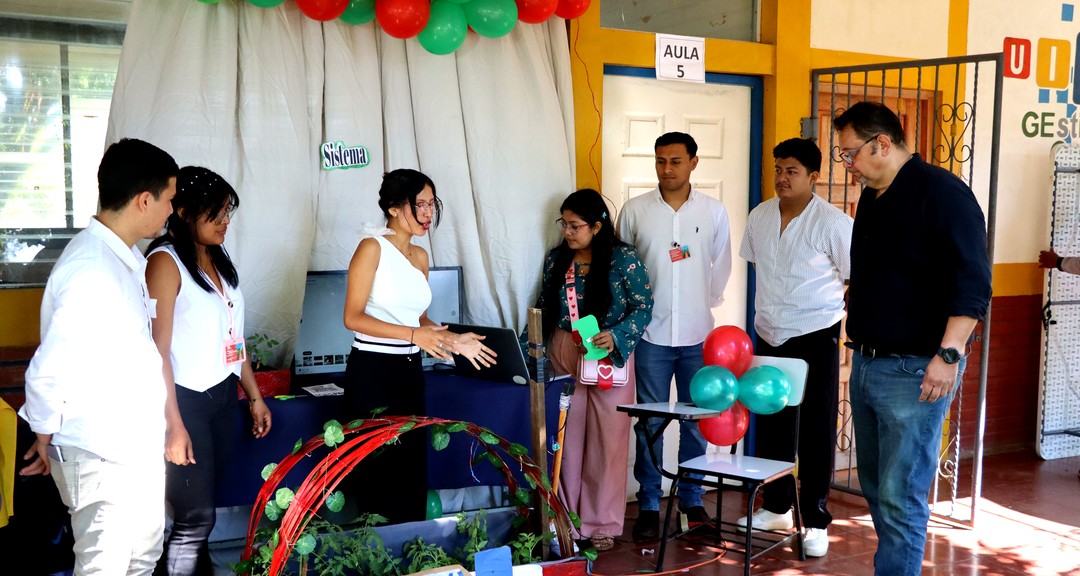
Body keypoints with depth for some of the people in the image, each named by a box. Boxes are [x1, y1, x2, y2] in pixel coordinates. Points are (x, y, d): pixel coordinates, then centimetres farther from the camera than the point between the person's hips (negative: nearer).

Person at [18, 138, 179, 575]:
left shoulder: (126, 256, 4)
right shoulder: (90, 271, -26)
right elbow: (48, 372, -24)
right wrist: (45, 440, -8)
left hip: (138, 444, 9)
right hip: (101, 456, -9)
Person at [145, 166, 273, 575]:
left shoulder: (218, 260, 11)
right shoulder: (166, 261, -12)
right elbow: (157, 349, -17)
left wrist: (254, 395, 17)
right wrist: (174, 425, -20)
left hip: (222, 395, 7)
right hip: (186, 400, -7)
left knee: (202, 505, 10)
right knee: (197, 515, -5)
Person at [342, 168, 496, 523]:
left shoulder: (420, 256, 12)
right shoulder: (373, 248, -9)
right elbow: (353, 317, -15)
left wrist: (452, 341, 4)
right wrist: (413, 334, -23)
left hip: (410, 370, 7)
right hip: (372, 371, -7)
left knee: (413, 467, 10)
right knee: (374, 471, -1)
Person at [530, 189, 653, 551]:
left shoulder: (623, 257, -7)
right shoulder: (556, 259, 7)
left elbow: (643, 307, -6)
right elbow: (543, 310, 12)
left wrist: (616, 336, -21)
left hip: (608, 357, -4)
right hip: (563, 356, 4)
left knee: (607, 441, 2)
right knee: (568, 440, 7)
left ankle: (602, 524, 12)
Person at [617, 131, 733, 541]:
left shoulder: (713, 211, 3)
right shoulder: (635, 211, -1)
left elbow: (721, 263, 13)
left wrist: (707, 302, 13)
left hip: (697, 334, 1)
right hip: (652, 334, -1)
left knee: (696, 421, 9)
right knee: (650, 422, 4)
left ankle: (692, 499, 23)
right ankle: (649, 505, 14)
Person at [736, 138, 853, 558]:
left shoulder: (834, 223, -14)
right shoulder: (759, 216, 3)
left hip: (816, 337, -5)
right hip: (769, 335, 5)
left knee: (816, 432, 1)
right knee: (771, 425, 13)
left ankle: (815, 521, 13)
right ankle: (776, 508, 29)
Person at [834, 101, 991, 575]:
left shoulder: (941, 192, -12)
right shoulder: (872, 199, 14)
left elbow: (972, 282, -19)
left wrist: (949, 353, -25)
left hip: (913, 371, -9)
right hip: (866, 365, 9)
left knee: (900, 498, -5)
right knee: (876, 488, 15)